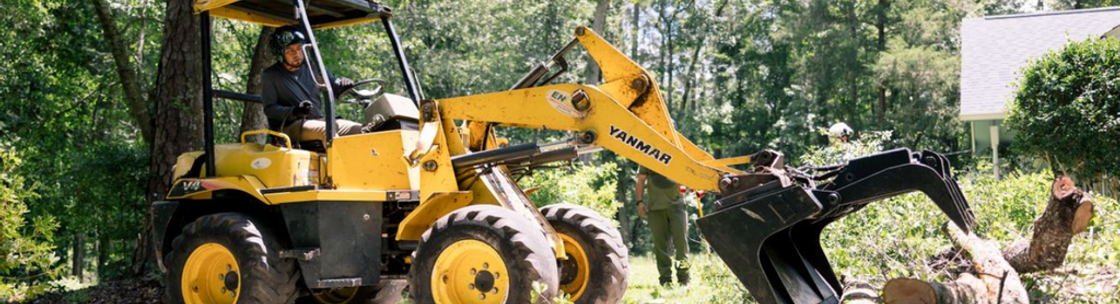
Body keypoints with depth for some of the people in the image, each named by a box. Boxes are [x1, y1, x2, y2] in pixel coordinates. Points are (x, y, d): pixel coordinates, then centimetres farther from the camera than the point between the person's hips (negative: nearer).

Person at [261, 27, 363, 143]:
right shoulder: (270, 76, 4)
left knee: (357, 129, -18)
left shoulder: (312, 69, 17)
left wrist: (342, 84, -9)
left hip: (319, 120, 5)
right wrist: (293, 111, -23)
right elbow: (269, 109, -4)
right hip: (290, 125, -5)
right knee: (328, 130, -34)